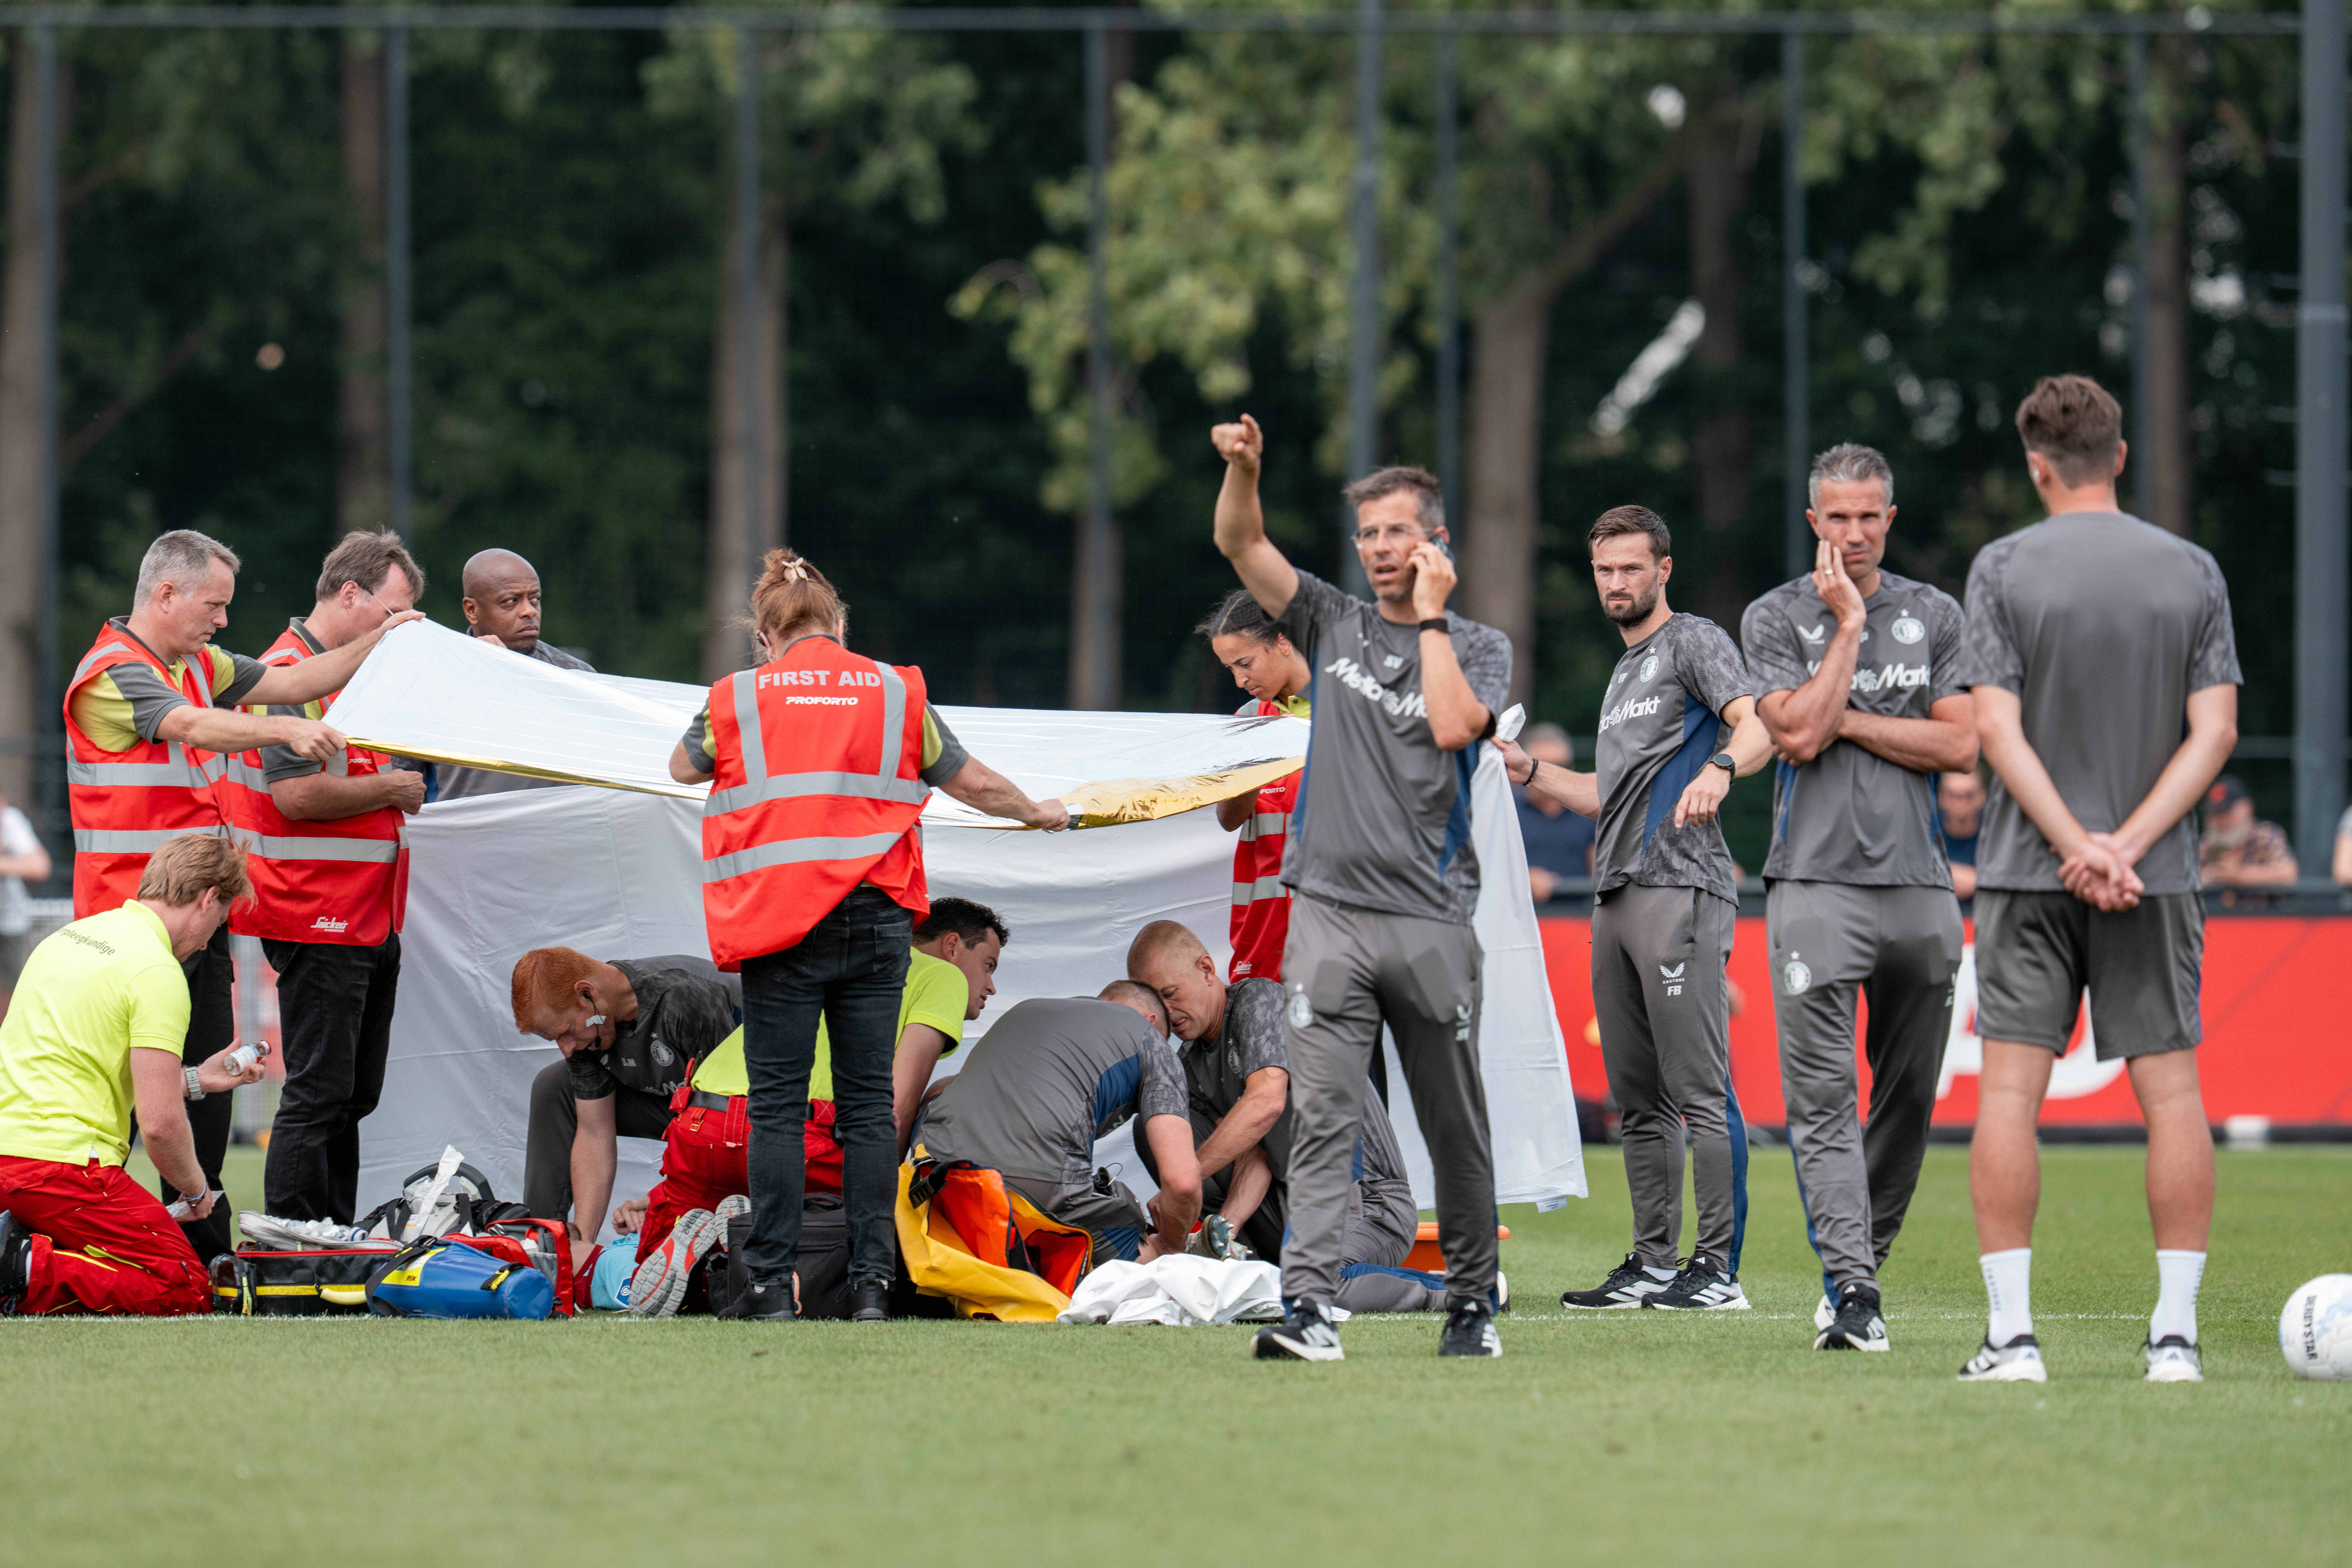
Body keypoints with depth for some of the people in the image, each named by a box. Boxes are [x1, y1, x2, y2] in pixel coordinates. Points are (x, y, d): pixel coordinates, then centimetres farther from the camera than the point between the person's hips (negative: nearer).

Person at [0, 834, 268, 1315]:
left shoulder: (72, 935, 17)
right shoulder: (158, 972, -11)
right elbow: (160, 1124, -15)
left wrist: (194, 1080, 32)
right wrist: (197, 1189, 5)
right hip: (62, 1162, -9)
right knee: (187, 1292, -4)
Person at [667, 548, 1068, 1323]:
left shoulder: (737, 699, 4)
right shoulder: (896, 693, 9)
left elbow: (684, 767, 24)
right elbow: (974, 783, 19)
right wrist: (1040, 814, 38)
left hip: (779, 921, -2)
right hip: (877, 916, 2)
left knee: (777, 1104, 1)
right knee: (868, 1103, 5)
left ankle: (771, 1284, -2)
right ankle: (872, 1281, 2)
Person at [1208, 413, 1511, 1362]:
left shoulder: (1479, 648, 7)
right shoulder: (1336, 624, 13)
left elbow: (1453, 724, -13)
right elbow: (1240, 544, 4)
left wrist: (1430, 616, -6)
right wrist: (1243, 468, -14)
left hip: (1432, 918, -1)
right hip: (1330, 907, 1)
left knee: (1455, 1125, 6)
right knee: (1323, 1116, -9)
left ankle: (1472, 1301, 20)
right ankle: (1309, 1309, -17)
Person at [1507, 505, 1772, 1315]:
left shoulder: (1695, 642, 0)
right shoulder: (1626, 671, 27)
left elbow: (1758, 724, -17)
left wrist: (1720, 768, -36)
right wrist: (1530, 773, 27)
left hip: (1681, 890, -9)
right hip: (1615, 897, 9)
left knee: (1699, 1091, -12)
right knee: (1637, 1101, 10)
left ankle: (1718, 1269, -14)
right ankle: (1652, 1263, 14)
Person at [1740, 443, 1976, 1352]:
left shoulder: (1935, 618, 12)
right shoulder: (1776, 619, 5)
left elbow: (1959, 746, 2)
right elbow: (1798, 735, -9)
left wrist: (1845, 721, -4)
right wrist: (1848, 623, -6)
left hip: (1919, 885, 3)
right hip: (1817, 880, -3)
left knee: (1910, 1092, 6)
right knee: (1821, 1093, -12)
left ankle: (1864, 1263, 19)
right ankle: (1850, 1288, -18)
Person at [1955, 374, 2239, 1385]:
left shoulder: (2005, 569, -2)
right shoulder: (2192, 572, 4)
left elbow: (1998, 730, -9)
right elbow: (2214, 732, -3)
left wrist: (2080, 847, -12)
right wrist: (2127, 845, -8)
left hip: (2029, 874, -2)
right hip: (2157, 881, 2)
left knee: (2009, 1090, 0)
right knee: (2171, 1090, 3)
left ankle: (2012, 1334, -5)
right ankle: (2176, 1333, 0)